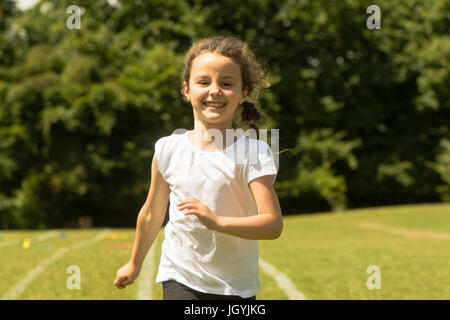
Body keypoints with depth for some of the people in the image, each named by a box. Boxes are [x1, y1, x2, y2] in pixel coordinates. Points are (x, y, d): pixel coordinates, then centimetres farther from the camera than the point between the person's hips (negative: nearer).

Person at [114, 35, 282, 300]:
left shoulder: (254, 153, -11)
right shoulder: (168, 150, -3)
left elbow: (273, 224, -19)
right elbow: (152, 214, 13)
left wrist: (216, 220, -32)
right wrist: (135, 263, 24)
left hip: (236, 288, 0)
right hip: (180, 280, 0)